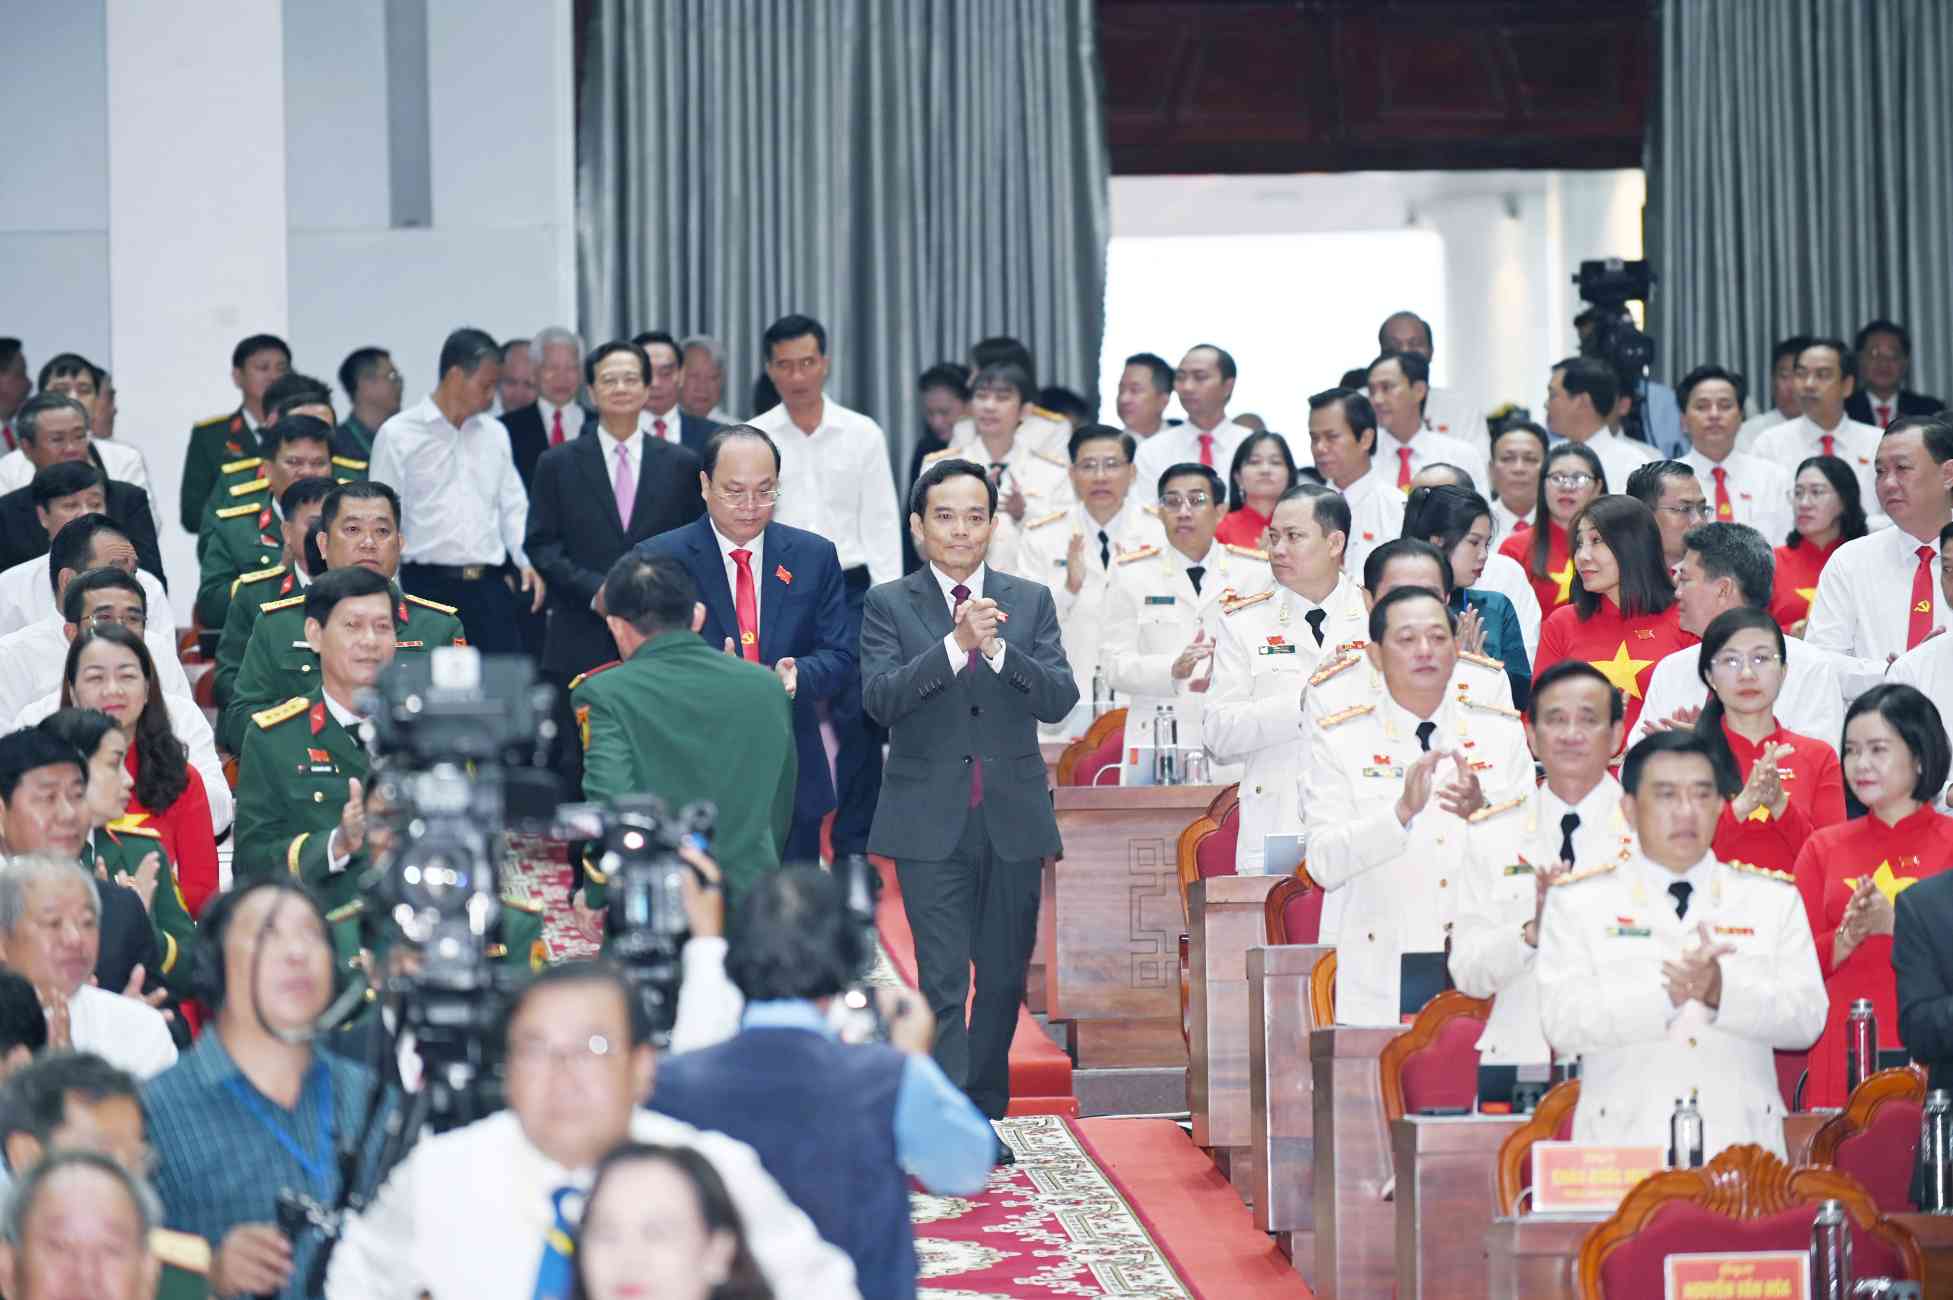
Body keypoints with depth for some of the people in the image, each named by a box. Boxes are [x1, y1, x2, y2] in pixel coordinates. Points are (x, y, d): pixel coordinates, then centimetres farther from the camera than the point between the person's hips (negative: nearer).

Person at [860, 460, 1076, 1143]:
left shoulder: (1030, 602, 9)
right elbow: (880, 698, -13)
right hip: (931, 823, -3)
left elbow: (1059, 700, -2)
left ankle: (984, 1117, 24)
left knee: (1004, 977, 10)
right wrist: (955, 644, -24)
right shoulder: (889, 605, 2)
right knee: (943, 980, -9)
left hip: (1014, 819, 3)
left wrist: (998, 648, -18)